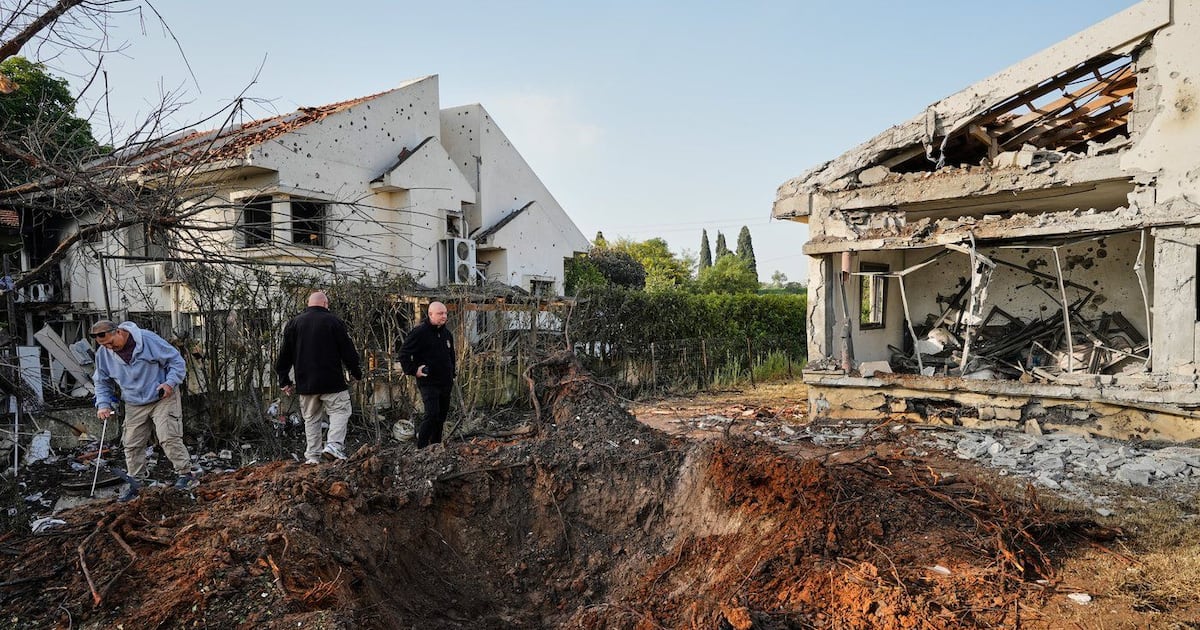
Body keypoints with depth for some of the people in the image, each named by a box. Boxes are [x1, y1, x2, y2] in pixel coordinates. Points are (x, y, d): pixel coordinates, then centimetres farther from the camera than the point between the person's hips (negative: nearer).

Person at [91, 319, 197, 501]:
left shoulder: (148, 339, -19)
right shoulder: (103, 354, -3)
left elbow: (176, 360, -12)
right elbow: (102, 382, 12)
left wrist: (170, 382, -25)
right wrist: (103, 404, -2)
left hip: (163, 399, -5)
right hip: (134, 405, 5)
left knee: (169, 438, -14)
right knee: (132, 445, 7)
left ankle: (186, 474, -6)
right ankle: (135, 483, 21)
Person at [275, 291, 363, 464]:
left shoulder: (294, 323, 9)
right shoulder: (333, 321, -4)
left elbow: (284, 355, 10)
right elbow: (348, 351, -1)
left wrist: (284, 381, 16)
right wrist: (356, 372, 11)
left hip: (305, 383, 5)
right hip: (332, 381, -4)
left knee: (311, 418, 12)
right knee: (340, 411, 1)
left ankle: (312, 456, 11)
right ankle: (334, 445, -18)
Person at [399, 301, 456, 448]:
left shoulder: (447, 333, 13)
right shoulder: (420, 332, -11)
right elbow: (404, 353, -10)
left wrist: (452, 376, 22)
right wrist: (413, 370, -14)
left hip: (445, 382, 8)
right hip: (428, 382, -7)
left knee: (441, 416, 12)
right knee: (432, 414, -16)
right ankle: (421, 447, -4)